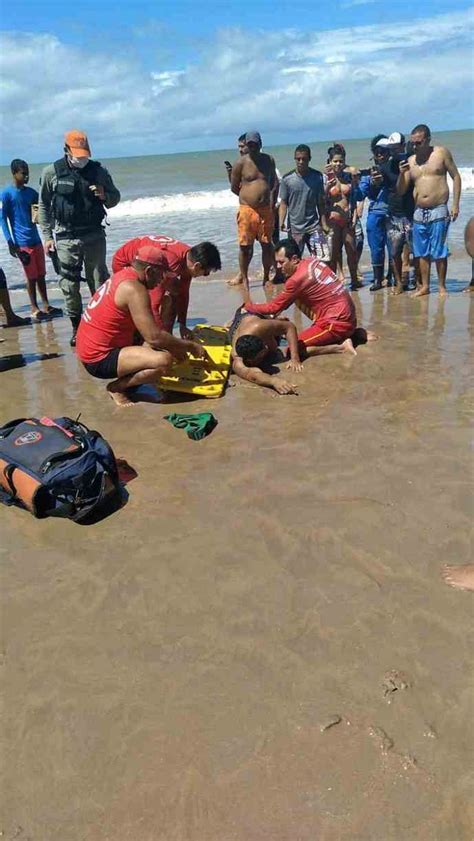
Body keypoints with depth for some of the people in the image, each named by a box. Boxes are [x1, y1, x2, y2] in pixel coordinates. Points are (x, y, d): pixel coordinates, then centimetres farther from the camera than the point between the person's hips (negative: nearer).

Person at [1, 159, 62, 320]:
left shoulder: (32, 192, 11)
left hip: (36, 240, 6)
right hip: (22, 242, -5)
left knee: (41, 274, 10)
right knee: (31, 276, -1)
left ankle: (46, 305, 18)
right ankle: (34, 308, 9)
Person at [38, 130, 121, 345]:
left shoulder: (98, 170, 1)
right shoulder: (51, 172, -1)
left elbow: (115, 198, 11)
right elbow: (44, 206, 6)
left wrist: (104, 195, -12)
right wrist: (47, 236, 0)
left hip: (94, 235, 1)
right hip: (66, 238, 0)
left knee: (99, 281, 3)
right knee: (69, 285, 1)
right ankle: (76, 327, 14)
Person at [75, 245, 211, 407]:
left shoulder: (124, 276, 10)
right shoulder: (134, 289, -20)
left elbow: (146, 328, 17)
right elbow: (154, 337, -25)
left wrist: (174, 346, 11)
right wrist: (190, 346, -12)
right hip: (99, 358, -10)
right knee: (164, 360, -26)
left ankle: (125, 381, 8)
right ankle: (117, 387, -6)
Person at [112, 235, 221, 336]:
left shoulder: (189, 257, -16)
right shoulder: (170, 262, -41)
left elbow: (183, 293, -2)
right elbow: (153, 305, -40)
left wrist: (182, 325, 1)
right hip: (124, 262, -8)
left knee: (173, 293, 2)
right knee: (147, 304, -21)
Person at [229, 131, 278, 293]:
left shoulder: (268, 160, 8)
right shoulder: (241, 163, -3)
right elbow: (234, 187, 3)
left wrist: (272, 200, 9)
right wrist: (249, 196, 6)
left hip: (266, 210, 3)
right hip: (247, 209, -3)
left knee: (267, 245, 6)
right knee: (245, 246, -1)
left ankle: (266, 277, 17)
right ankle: (244, 278, 12)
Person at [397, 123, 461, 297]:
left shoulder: (441, 153, 0)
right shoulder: (410, 160, 9)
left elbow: (456, 177, 2)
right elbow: (401, 191, 9)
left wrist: (455, 204, -6)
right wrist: (402, 173, -10)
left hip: (439, 211, -4)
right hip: (419, 213, 4)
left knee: (439, 252, -2)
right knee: (422, 252, 8)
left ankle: (442, 286, 9)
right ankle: (425, 286, 16)